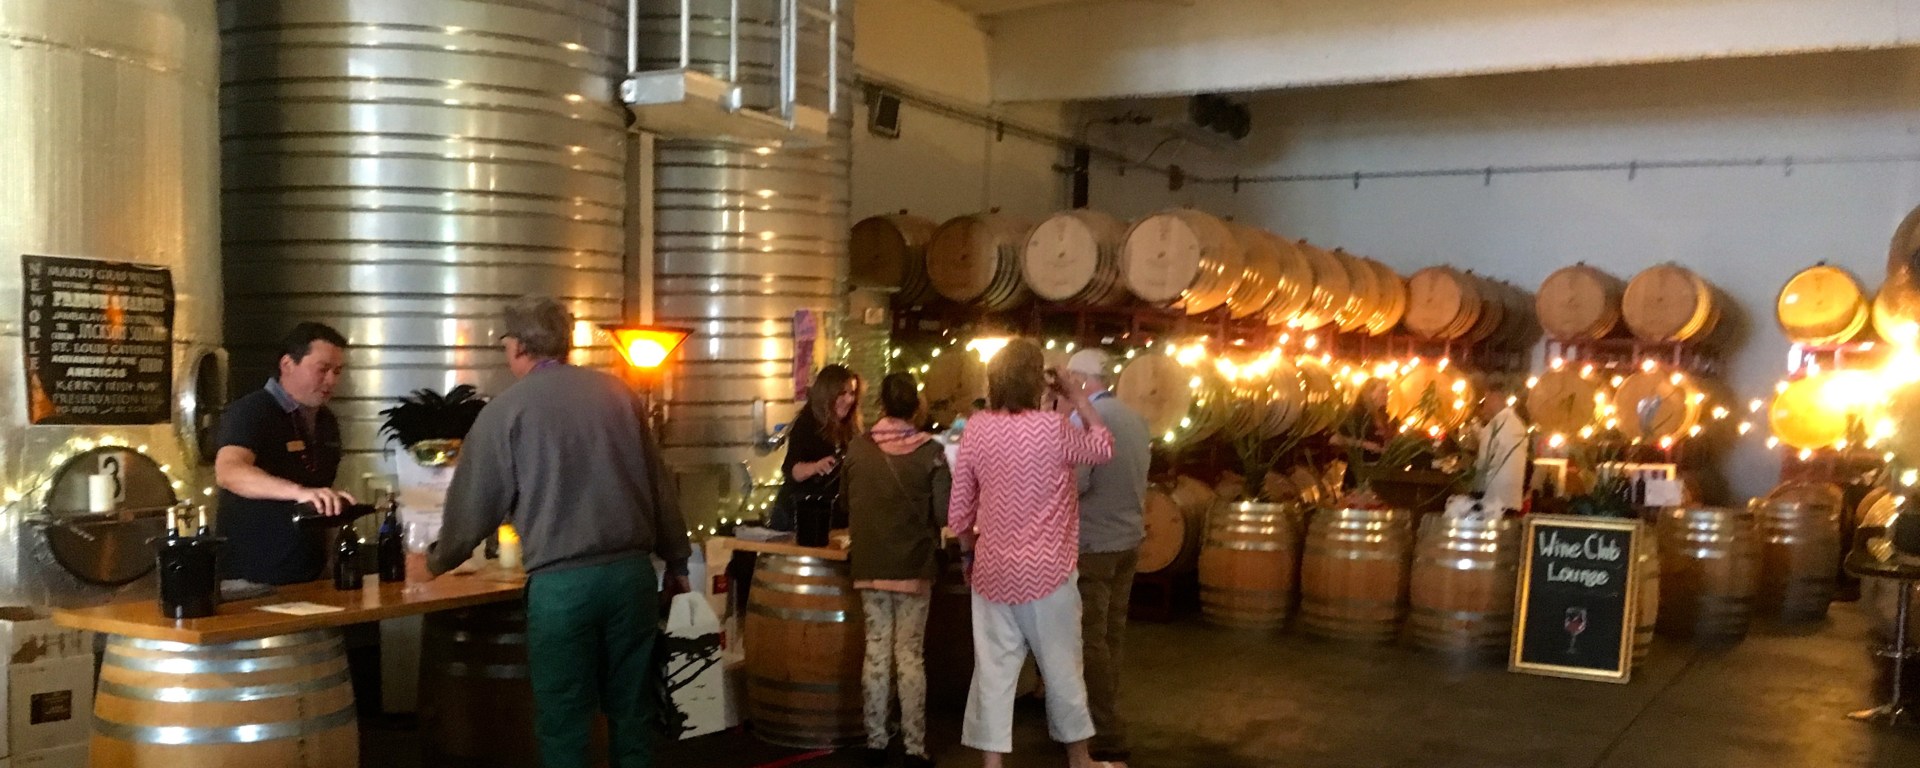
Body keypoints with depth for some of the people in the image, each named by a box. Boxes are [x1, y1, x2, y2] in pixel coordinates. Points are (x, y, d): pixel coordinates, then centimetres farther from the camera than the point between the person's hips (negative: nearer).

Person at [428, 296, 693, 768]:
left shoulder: (507, 408, -2)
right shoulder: (616, 392, 8)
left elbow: (474, 503, 4)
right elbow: (659, 485, 10)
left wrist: (437, 561, 22)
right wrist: (676, 560, 19)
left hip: (560, 581, -4)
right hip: (632, 570, 4)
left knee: (563, 720, 5)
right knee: (631, 709, 13)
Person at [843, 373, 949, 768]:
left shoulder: (857, 447, -3)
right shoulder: (931, 451, -11)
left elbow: (845, 499, 11)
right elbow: (945, 514, -12)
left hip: (869, 563, 2)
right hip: (914, 564, -2)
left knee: (876, 651, 10)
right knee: (910, 654, 3)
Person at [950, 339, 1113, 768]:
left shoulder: (977, 428, -3)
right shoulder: (1052, 428, -14)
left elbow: (959, 510, 2)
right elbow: (1103, 448, 6)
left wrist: (968, 552, 17)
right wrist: (1076, 396, 10)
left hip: (993, 571, 3)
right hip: (1047, 570, -3)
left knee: (993, 671, 6)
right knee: (1062, 669, 13)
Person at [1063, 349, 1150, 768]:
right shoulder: (1134, 418, 9)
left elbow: (1073, 482, -22)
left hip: (1093, 545, -8)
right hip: (1128, 538, 8)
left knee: (1091, 640, -2)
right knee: (1112, 633, 16)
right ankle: (1105, 717, 28)